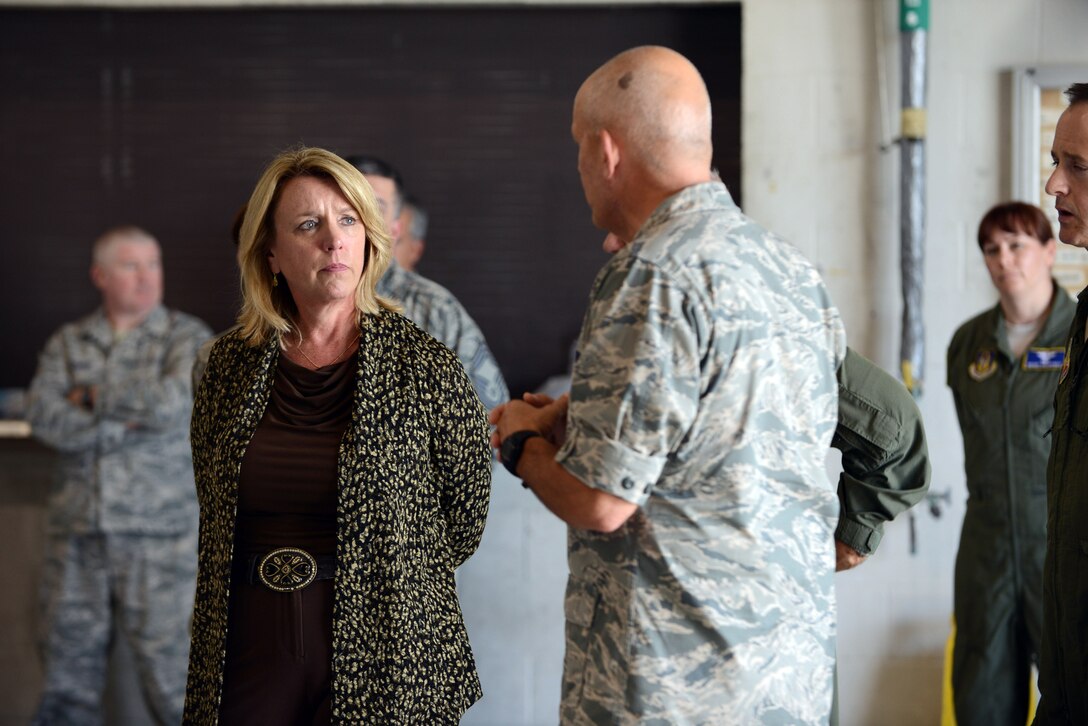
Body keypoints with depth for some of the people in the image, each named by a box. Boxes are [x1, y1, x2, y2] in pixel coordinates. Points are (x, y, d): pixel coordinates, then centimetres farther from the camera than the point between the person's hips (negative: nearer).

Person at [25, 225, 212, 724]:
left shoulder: (188, 338, 3)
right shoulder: (68, 343, 11)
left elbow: (172, 403, -16)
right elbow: (43, 416, -5)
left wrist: (95, 396, -4)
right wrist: (125, 423, -12)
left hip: (157, 532, -3)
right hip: (76, 531, 3)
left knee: (166, 663, -3)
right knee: (68, 668, 7)